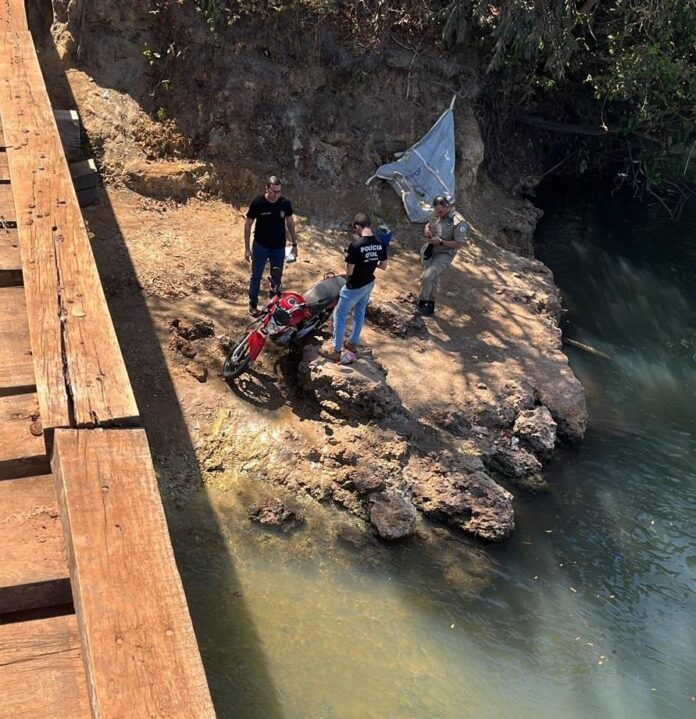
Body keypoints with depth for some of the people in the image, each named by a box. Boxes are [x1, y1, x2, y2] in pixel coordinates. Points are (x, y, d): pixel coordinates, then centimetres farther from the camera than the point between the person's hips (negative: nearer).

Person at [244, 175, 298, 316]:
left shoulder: (285, 203, -11)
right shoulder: (257, 203, -17)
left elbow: (290, 222, 5)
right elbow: (248, 225, -8)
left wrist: (294, 244, 5)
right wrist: (247, 248, -9)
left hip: (279, 247, 2)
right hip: (260, 246, -2)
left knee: (277, 278, 12)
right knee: (256, 277, 10)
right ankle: (253, 304, 26)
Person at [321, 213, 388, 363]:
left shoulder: (355, 245, -28)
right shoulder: (380, 244, -7)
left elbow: (349, 272, -22)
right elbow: (383, 266, 5)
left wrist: (349, 260, -2)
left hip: (354, 287, -7)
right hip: (369, 284, 7)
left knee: (339, 316, 9)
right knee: (360, 313, 25)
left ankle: (336, 350, 16)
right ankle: (353, 343, 41)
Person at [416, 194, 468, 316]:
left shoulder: (458, 222, -22)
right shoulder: (436, 215, -1)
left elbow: (459, 244, -20)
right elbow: (428, 225, 17)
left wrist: (440, 242, -26)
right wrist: (427, 230, -8)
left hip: (444, 254, -7)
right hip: (430, 251, 7)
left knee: (427, 277, -21)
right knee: (432, 279, 19)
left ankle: (422, 304, -3)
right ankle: (430, 307, 34)